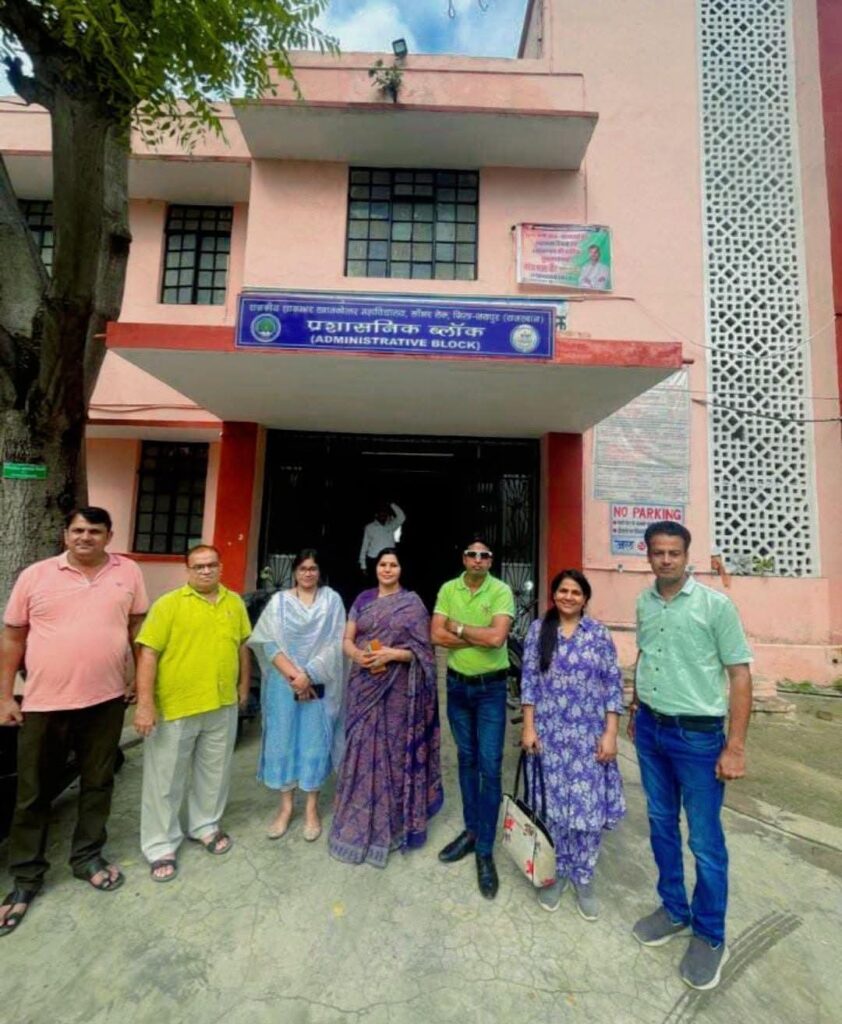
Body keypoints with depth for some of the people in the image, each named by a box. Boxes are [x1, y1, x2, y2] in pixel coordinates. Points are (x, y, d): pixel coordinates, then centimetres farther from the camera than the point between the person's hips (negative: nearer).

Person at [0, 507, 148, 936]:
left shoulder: (128, 572, -2)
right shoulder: (35, 575, -3)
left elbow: (137, 626, 5)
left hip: (106, 700, 1)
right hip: (44, 702, -1)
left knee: (97, 783, 15)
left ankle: (87, 856, 36)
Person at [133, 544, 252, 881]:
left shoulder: (234, 603, 3)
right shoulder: (168, 604, -11)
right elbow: (148, 653, -14)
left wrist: (243, 685, 13)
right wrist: (145, 703, -18)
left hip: (222, 705, 4)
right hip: (175, 705, -4)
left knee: (214, 771, 19)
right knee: (166, 777, 11)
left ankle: (205, 825, 41)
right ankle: (161, 846, 29)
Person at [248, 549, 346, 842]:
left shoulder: (332, 599, -1)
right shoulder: (279, 601, 2)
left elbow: (335, 643, -7)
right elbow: (269, 643, -5)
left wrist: (308, 674, -15)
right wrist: (293, 675, -15)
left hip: (319, 683, -1)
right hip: (284, 682, 1)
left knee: (315, 741, 7)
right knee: (283, 739, 9)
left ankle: (311, 807, 25)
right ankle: (285, 805, 28)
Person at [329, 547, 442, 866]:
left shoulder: (412, 603, -3)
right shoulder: (363, 600, 7)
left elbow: (422, 649, -6)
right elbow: (347, 640, 6)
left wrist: (391, 654, -20)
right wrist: (359, 655, -14)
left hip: (398, 689, -3)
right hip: (364, 685, 3)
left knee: (394, 750, 5)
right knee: (362, 749, 10)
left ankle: (392, 823, 23)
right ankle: (360, 822, 28)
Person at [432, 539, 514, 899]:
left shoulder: (502, 591, -13)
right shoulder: (448, 589, -3)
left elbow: (497, 637, -25)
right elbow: (437, 635, -11)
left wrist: (459, 628, -14)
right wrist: (480, 636, -17)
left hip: (491, 688, -3)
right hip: (456, 685, 3)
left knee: (490, 767, 1)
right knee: (467, 760, 17)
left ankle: (485, 850, 16)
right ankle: (471, 830, 34)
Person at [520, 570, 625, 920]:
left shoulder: (599, 634, -3)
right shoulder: (538, 630, -1)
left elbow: (613, 686, -2)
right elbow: (529, 681, 0)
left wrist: (610, 734, -7)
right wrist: (528, 727, -4)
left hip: (588, 734, 0)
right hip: (549, 732, 1)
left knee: (589, 807, 6)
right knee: (554, 804, 12)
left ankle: (583, 877, 29)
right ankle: (557, 871, 34)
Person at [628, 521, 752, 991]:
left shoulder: (716, 604, -14)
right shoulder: (644, 602, 2)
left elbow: (740, 675, -12)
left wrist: (735, 747, -14)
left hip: (698, 735, -5)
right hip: (650, 730, 5)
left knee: (705, 840, 9)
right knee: (661, 824, 19)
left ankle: (710, 935, 32)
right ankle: (673, 909, 40)